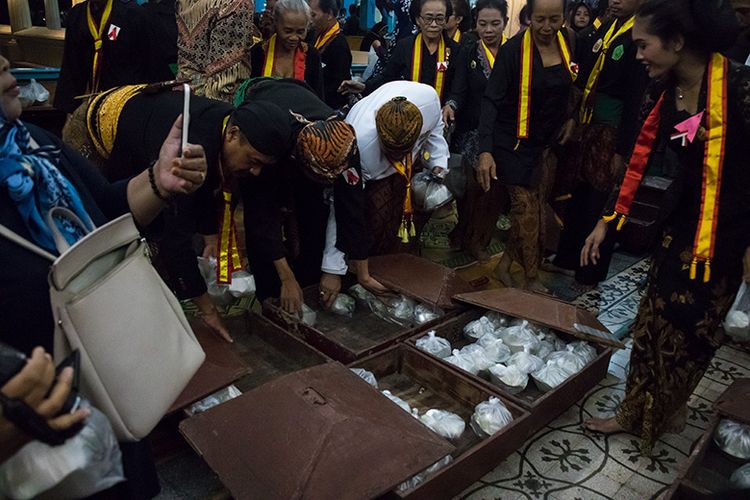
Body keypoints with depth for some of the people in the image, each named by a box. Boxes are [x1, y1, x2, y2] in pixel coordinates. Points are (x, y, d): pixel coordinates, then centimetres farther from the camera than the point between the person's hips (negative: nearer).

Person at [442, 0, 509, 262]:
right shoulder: (467, 51, 2)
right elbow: (459, 90, -8)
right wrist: (450, 105, -30)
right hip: (473, 131, -1)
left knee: (496, 186, -1)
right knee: (475, 183, -7)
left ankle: (477, 239, 19)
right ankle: (465, 235, 17)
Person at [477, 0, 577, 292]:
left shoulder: (568, 41, -1)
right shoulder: (514, 49, -17)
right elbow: (491, 100, -20)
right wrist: (485, 151, -29)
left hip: (548, 141, 6)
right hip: (515, 141, -6)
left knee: (536, 206, 8)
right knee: (526, 208, -6)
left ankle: (504, 265, 24)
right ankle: (531, 279, 9)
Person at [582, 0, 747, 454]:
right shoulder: (662, 93, -1)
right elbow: (640, 160, 5)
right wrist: (607, 221, 6)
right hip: (682, 220, 6)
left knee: (689, 327, 6)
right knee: (654, 319, 13)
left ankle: (669, 409, 31)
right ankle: (636, 413, 30)